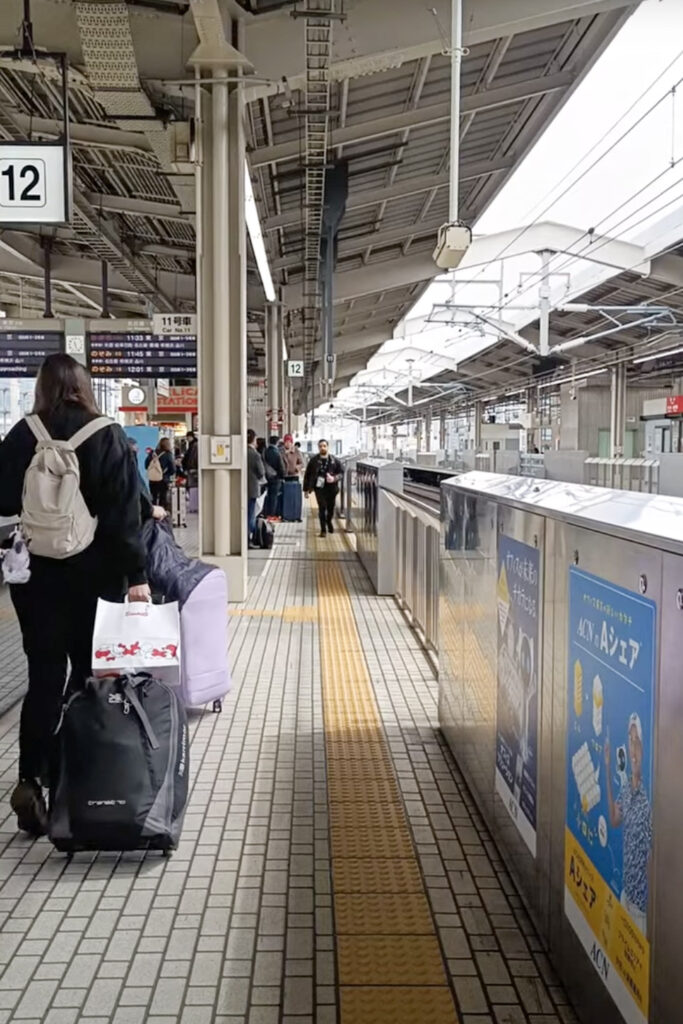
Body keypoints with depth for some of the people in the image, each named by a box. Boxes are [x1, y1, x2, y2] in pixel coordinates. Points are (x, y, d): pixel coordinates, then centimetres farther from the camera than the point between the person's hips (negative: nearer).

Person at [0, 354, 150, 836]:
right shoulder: (108, 436, -8)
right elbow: (124, 511, -12)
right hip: (93, 573, -1)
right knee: (90, 670, 12)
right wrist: (136, 573, -11)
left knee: (44, 675, 6)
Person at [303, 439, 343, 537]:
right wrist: (306, 489, 2)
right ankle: (323, 530, -4)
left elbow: (341, 472, 6)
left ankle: (329, 522, 42)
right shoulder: (314, 460, -1)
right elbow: (307, 475, 3)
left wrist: (334, 478, -14)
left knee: (331, 508, 11)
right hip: (319, 488, -2)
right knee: (322, 507, -11)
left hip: (331, 488, 2)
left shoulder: (334, 460, 1)